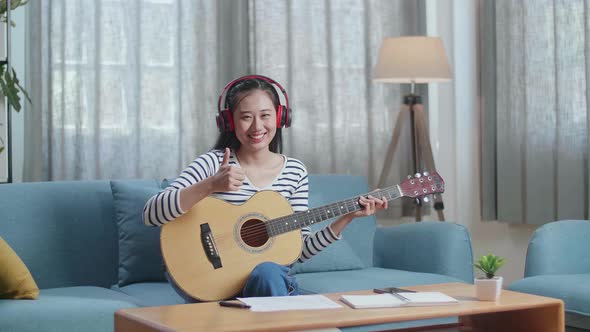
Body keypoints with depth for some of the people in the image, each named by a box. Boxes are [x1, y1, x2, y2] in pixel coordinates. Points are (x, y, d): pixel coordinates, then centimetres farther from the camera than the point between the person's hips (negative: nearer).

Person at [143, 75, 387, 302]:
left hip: (272, 275, 3)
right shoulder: (214, 163, -6)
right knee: (266, 272, -34)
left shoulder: (295, 172, 5)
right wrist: (211, 185, -31)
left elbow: (299, 251, 7)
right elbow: (151, 214, -18)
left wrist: (346, 218, -5)